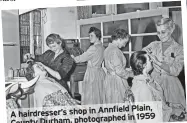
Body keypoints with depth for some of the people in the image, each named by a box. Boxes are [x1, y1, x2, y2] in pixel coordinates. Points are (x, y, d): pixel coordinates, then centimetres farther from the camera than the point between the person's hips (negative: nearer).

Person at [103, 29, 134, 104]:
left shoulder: (108, 49, 12)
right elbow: (119, 70, -21)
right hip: (116, 81, -10)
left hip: (109, 79, 10)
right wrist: (131, 74, -5)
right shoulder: (115, 50, -18)